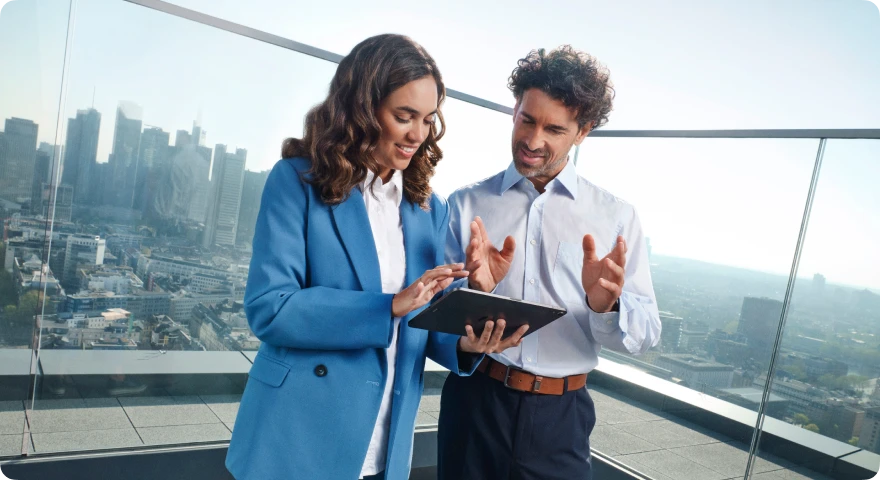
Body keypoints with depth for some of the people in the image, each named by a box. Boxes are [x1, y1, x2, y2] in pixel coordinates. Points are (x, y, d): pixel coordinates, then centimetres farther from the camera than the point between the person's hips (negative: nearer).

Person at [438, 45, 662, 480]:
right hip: (474, 400, 0)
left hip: (561, 416, 1)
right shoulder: (466, 205, 0)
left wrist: (606, 305, -22)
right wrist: (475, 290, -20)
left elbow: (645, 334, -2)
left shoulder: (617, 217, 1)